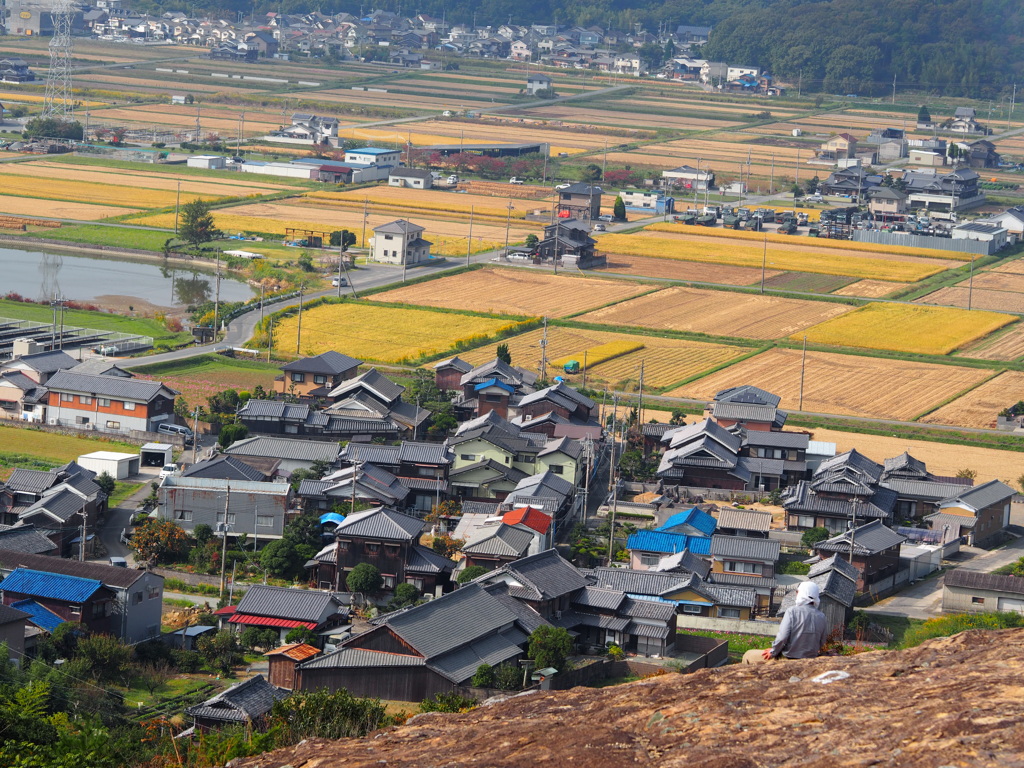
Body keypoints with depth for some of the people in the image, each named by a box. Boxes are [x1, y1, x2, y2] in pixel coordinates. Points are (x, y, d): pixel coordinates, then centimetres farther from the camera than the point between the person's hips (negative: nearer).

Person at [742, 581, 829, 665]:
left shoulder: (792, 611, -15)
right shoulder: (822, 618, -1)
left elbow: (782, 637, -22)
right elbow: (821, 643, 7)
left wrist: (773, 652, -6)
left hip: (789, 657, -6)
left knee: (748, 656, 12)